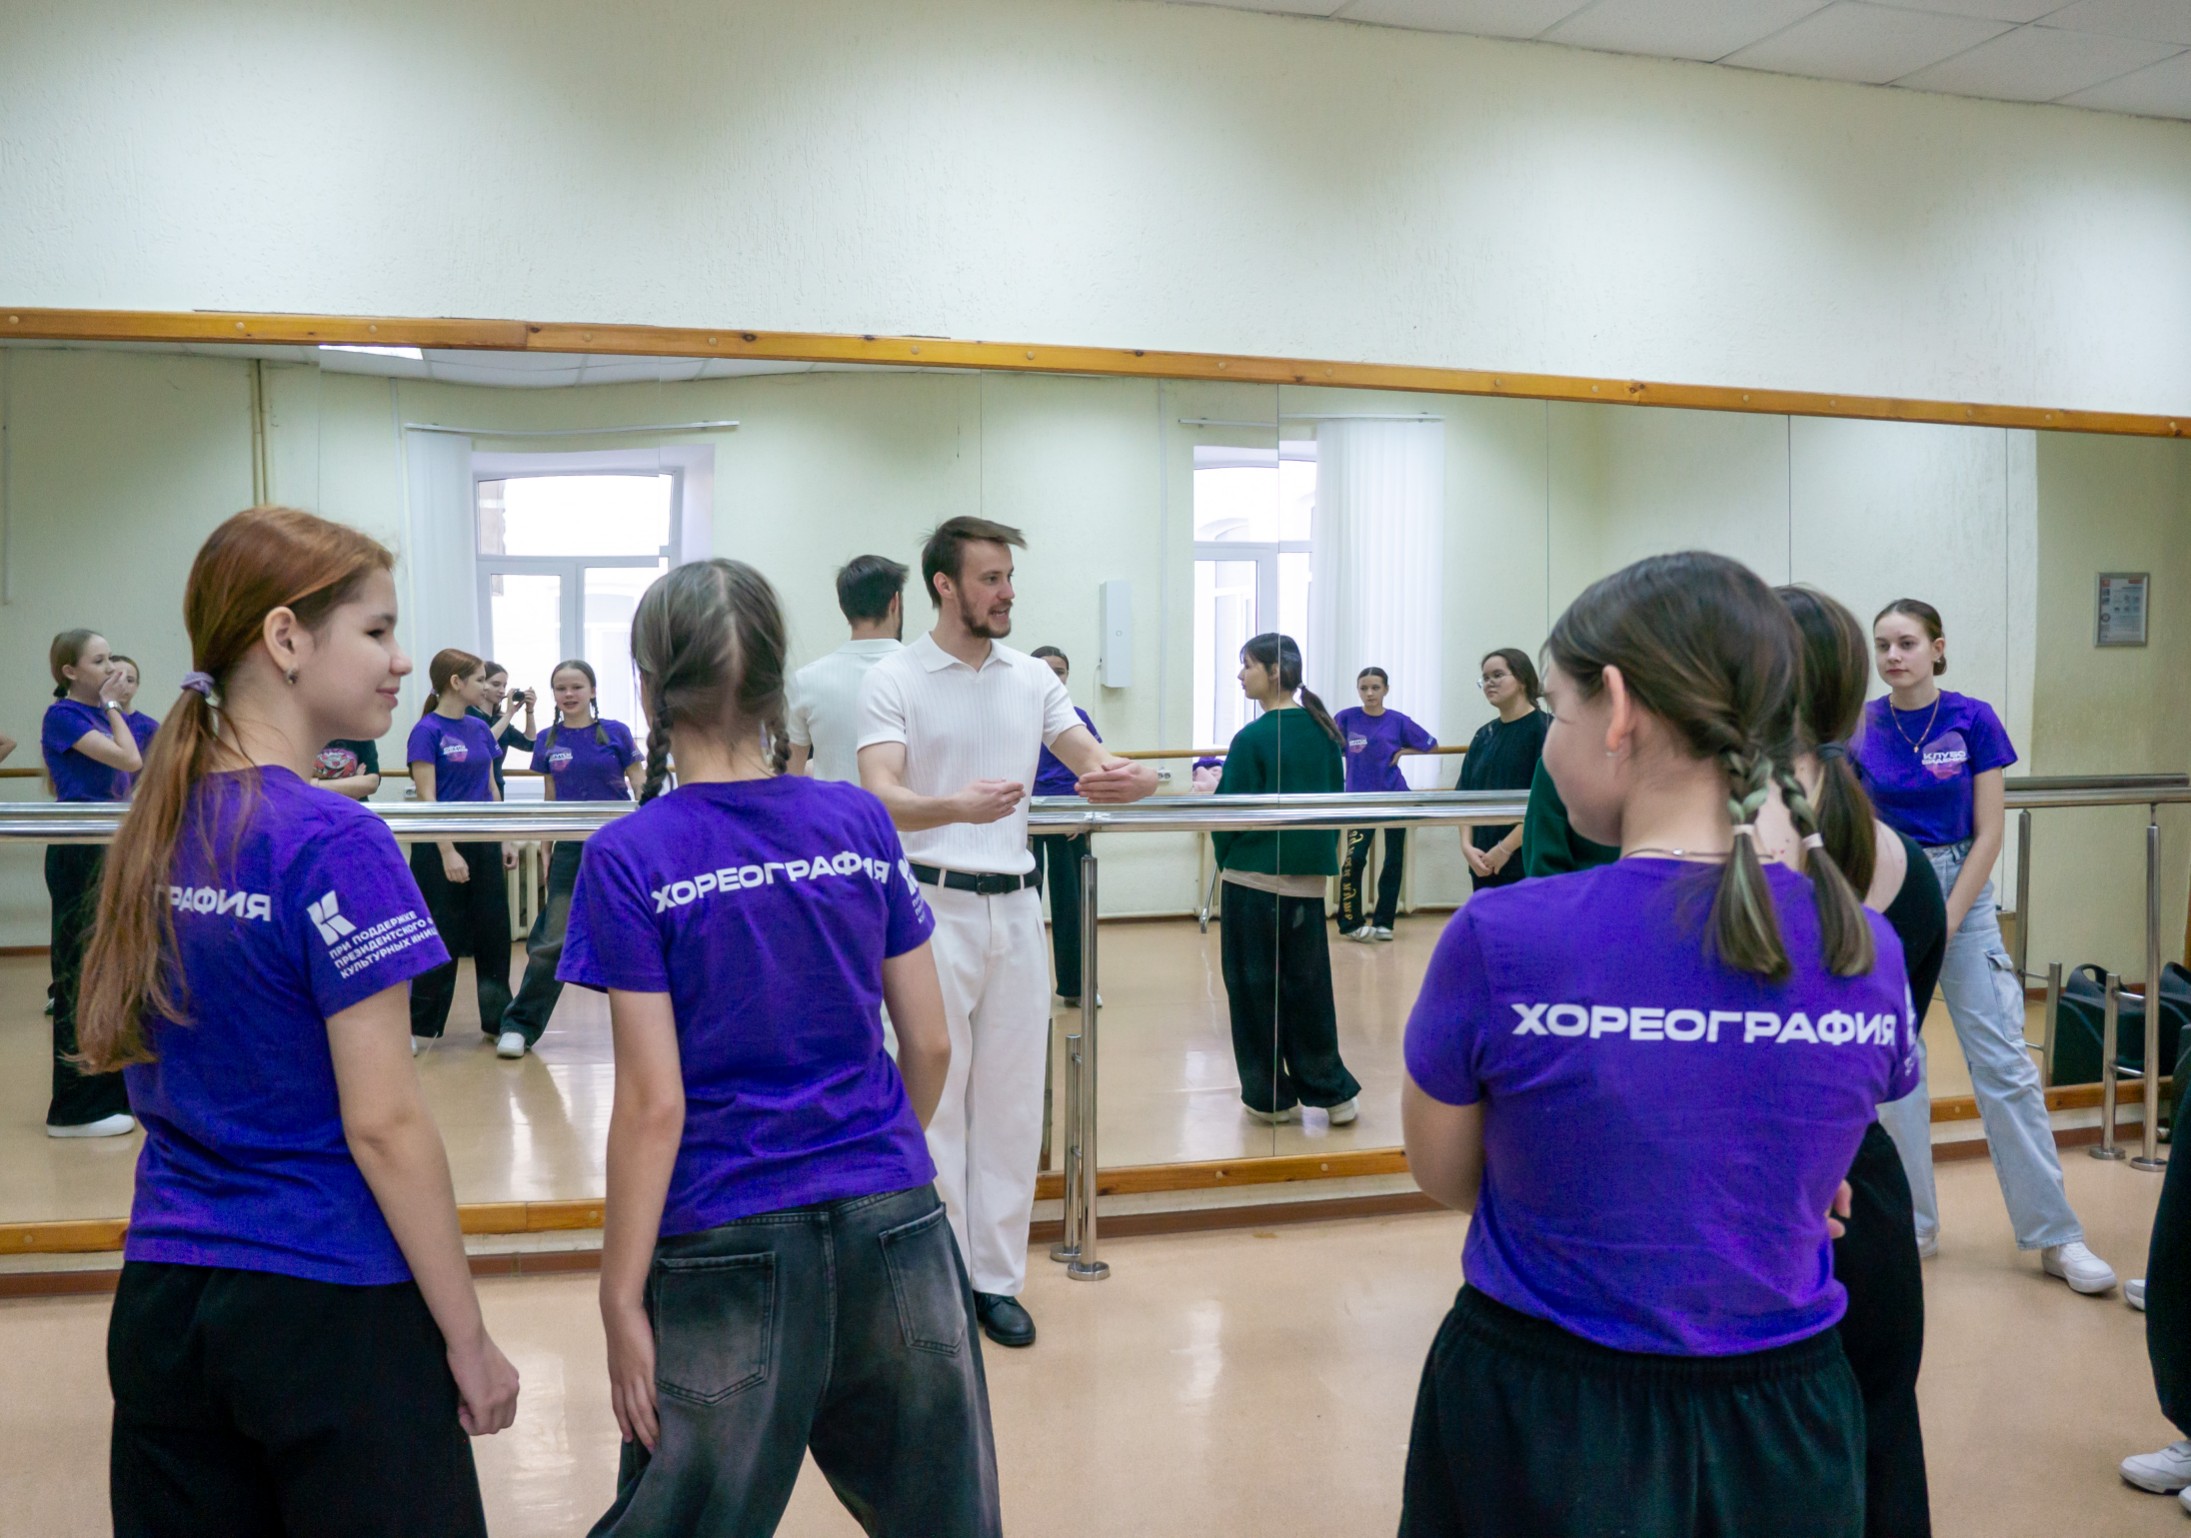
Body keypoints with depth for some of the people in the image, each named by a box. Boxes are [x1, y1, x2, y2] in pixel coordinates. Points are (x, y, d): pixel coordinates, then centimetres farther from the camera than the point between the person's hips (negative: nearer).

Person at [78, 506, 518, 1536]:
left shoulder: (160, 827, 4)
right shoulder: (332, 844, -19)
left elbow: (126, 1051, 12)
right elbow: (381, 1121, -18)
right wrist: (469, 1338, -11)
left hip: (161, 1299, 7)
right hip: (330, 1308, -7)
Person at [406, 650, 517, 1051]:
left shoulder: (479, 728, 9)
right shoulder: (427, 730, -11)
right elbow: (426, 799, -14)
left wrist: (505, 840, 11)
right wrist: (448, 852, -19)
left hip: (483, 842, 7)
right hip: (443, 846, -6)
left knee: (494, 933, 9)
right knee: (442, 939, 1)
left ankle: (497, 1019, 19)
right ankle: (422, 1025, 13)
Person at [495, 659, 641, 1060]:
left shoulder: (616, 733, -3)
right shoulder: (548, 740, 3)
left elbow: (641, 790, 0)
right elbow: (550, 801, 11)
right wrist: (546, 851, 9)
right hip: (571, 848, 1)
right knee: (552, 941, 0)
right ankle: (519, 1025, 9)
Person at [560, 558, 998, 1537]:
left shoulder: (628, 860, -9)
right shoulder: (860, 823, 0)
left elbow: (654, 1104, -12)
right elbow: (930, 1045, 4)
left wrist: (621, 1298, -4)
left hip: (729, 1250, -3)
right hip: (894, 1228, 3)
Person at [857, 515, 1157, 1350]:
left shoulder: (1033, 677, 9)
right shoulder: (893, 678, -6)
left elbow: (1094, 763, 5)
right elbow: (882, 798, -18)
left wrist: (1131, 777, -20)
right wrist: (956, 805, -39)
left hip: (1015, 906, 5)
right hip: (934, 903, -5)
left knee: (1012, 1100, 10)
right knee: (935, 1101, 1)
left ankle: (996, 1278, 21)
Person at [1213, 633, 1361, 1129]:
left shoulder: (1252, 739, -13)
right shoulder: (1323, 730, 6)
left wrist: (1224, 858, 6)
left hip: (1256, 879, -6)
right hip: (1310, 879, 6)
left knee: (1255, 988, 7)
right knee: (1308, 984, 15)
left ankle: (1271, 1096, 15)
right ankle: (1331, 1090, 18)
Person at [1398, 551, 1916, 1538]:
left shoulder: (1501, 941, -21)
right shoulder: (1869, 954, -11)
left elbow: (1445, 1179, -4)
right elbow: (1807, 1183, 6)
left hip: (1541, 1429, -2)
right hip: (1782, 1425, 3)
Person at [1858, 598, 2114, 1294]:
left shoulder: (1973, 719, -5)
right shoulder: (1859, 727, -1)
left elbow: (1988, 833, -6)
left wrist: (1944, 924, -10)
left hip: (1962, 893, -1)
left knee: (2004, 1065, -2)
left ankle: (2055, 1237, 7)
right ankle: (1914, 1227, 17)